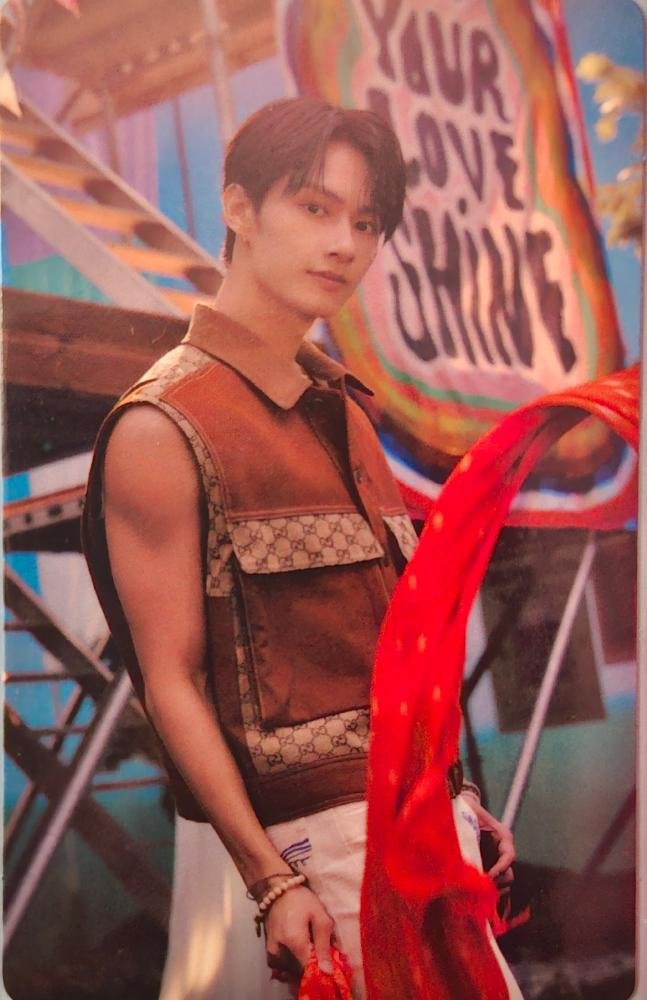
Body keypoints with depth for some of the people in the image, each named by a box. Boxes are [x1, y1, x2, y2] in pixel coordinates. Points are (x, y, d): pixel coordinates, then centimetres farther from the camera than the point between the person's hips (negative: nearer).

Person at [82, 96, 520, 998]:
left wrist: (458, 792, 16)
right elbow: (171, 682, -12)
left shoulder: (339, 406, 16)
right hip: (327, 823, -7)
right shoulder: (163, 430, -9)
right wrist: (271, 882, -17)